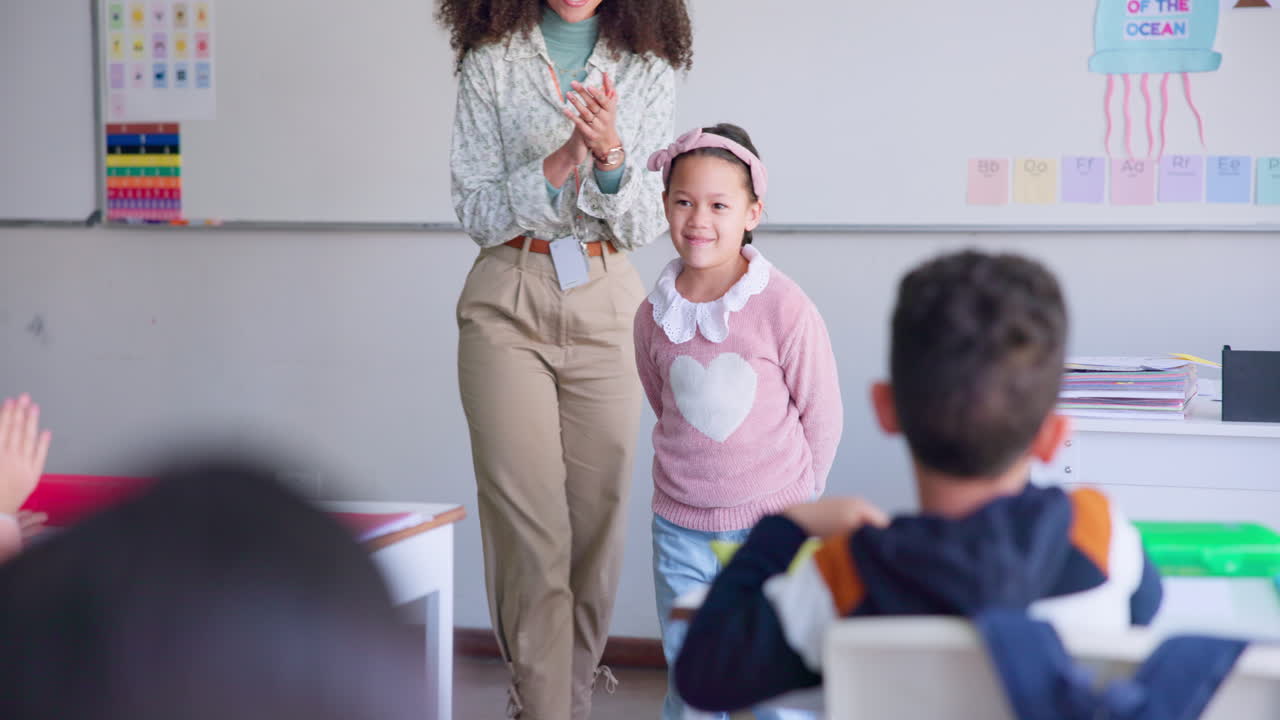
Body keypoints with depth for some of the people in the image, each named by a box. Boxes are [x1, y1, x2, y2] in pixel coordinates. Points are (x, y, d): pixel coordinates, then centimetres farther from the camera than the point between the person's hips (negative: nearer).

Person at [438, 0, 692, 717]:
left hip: (607, 306, 2)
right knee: (526, 519, -5)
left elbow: (645, 226, 2)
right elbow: (476, 209, -1)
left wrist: (610, 152, -17)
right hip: (508, 305, -2)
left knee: (598, 513, 4)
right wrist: (560, 162, -17)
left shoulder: (649, 72, 7)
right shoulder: (490, 61, 3)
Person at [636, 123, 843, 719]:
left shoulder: (785, 308, -15)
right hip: (680, 531, 3)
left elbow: (822, 415, -4)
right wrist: (694, 478, 12)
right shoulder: (653, 316, -3)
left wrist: (794, 500, 4)